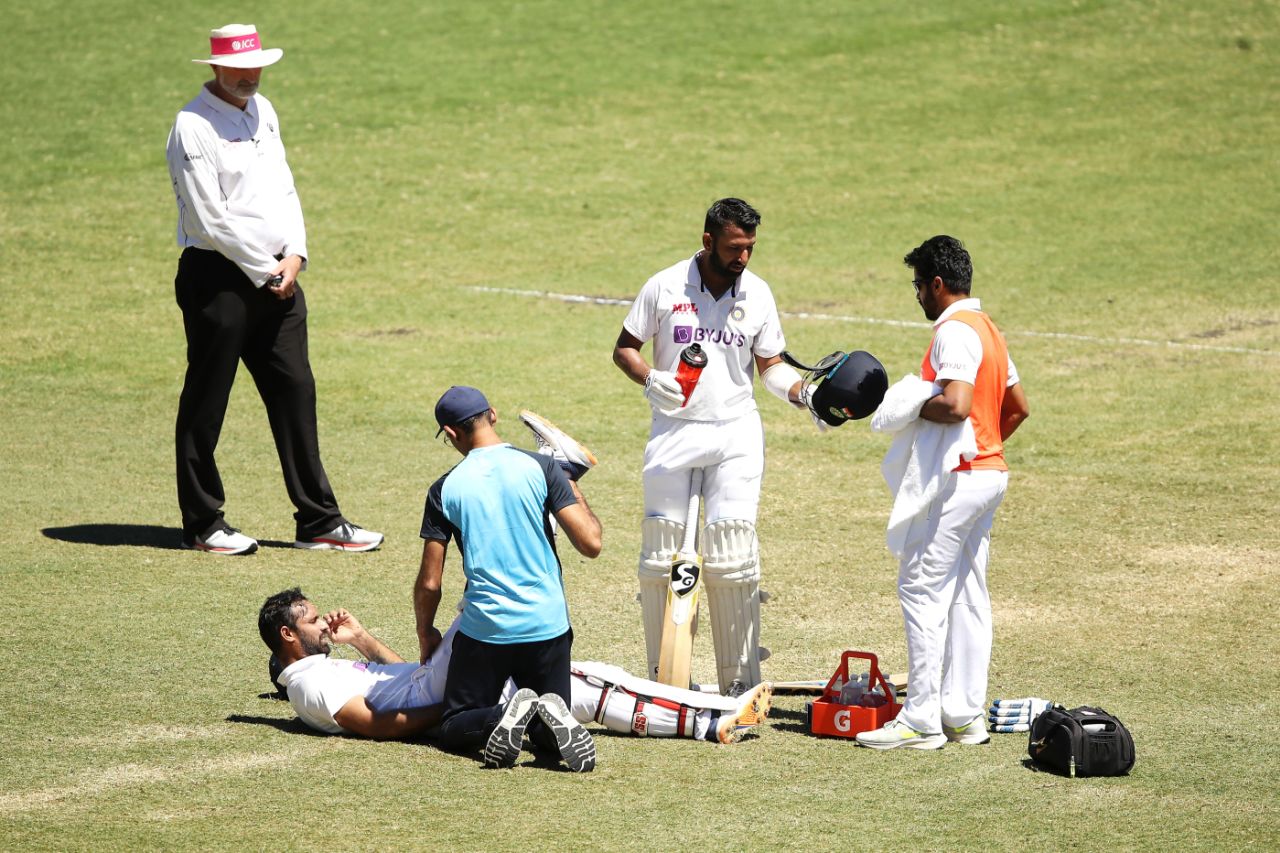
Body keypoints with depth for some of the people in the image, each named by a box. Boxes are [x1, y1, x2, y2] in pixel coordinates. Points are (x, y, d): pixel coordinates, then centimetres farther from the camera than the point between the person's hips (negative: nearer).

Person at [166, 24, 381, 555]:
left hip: (277, 278, 8)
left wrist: (295, 254, 0)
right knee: (205, 405, 1)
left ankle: (318, 521, 11)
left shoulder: (262, 111, 13)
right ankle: (202, 526, 10)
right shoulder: (193, 127, -12)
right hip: (218, 278, -8)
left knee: (295, 392, 7)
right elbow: (211, 221, -16)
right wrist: (267, 272, -10)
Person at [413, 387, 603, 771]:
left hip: (484, 631, -1)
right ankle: (550, 716, -19)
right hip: (547, 626, 1)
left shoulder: (445, 489, -2)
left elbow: (429, 583, 1)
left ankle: (503, 718, -18)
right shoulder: (541, 467, -4)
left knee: (454, 729, 15)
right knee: (546, 734, 17)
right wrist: (576, 494, 12)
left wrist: (425, 633, 20)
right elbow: (590, 544, -7)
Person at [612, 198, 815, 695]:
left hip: (735, 433, 0)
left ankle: (740, 681, -3)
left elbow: (770, 365, 11)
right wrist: (649, 378, -15)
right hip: (673, 430, 0)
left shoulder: (757, 294, 3)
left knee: (732, 557, -7)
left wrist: (802, 393, -8)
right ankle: (663, 676, 13)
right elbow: (624, 348, 5)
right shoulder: (665, 287, -3)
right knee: (661, 555, 2)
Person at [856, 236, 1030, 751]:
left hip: (958, 480, -10)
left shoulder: (955, 332, -16)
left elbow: (956, 405, -29)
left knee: (921, 589, -7)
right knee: (968, 593, 12)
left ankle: (921, 721, -9)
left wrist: (912, 407, -13)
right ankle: (964, 715, 14)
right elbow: (1018, 408, 22)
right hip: (990, 472, 10)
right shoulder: (988, 330, 15)